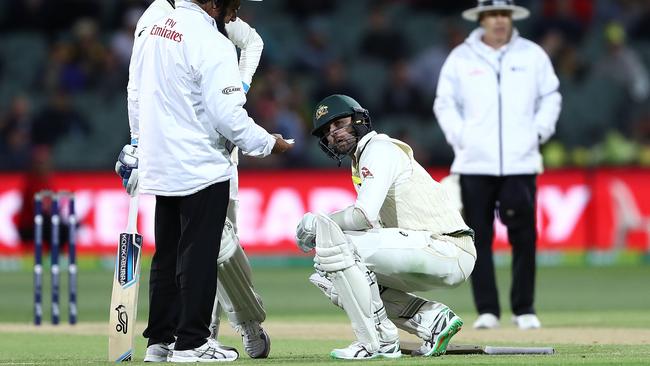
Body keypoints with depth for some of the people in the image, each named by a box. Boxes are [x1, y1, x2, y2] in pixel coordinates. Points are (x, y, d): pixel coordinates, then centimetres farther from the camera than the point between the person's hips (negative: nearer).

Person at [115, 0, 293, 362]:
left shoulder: (152, 31, 7)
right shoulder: (212, 44, -17)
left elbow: (136, 95, 14)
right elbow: (227, 114, -18)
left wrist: (141, 142, 24)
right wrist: (268, 143, -5)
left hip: (159, 165, 8)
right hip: (201, 168, -8)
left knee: (167, 253, 15)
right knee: (198, 254, -1)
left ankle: (160, 339, 19)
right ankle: (191, 342, 1)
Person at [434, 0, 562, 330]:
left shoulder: (532, 55, 9)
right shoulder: (460, 58, 7)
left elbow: (550, 98, 14)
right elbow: (445, 103, 9)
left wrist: (539, 131, 1)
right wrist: (460, 137, -3)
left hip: (521, 163, 0)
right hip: (475, 163, 0)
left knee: (524, 237, -4)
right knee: (479, 237, -2)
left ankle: (524, 309, 6)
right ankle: (487, 310, 3)